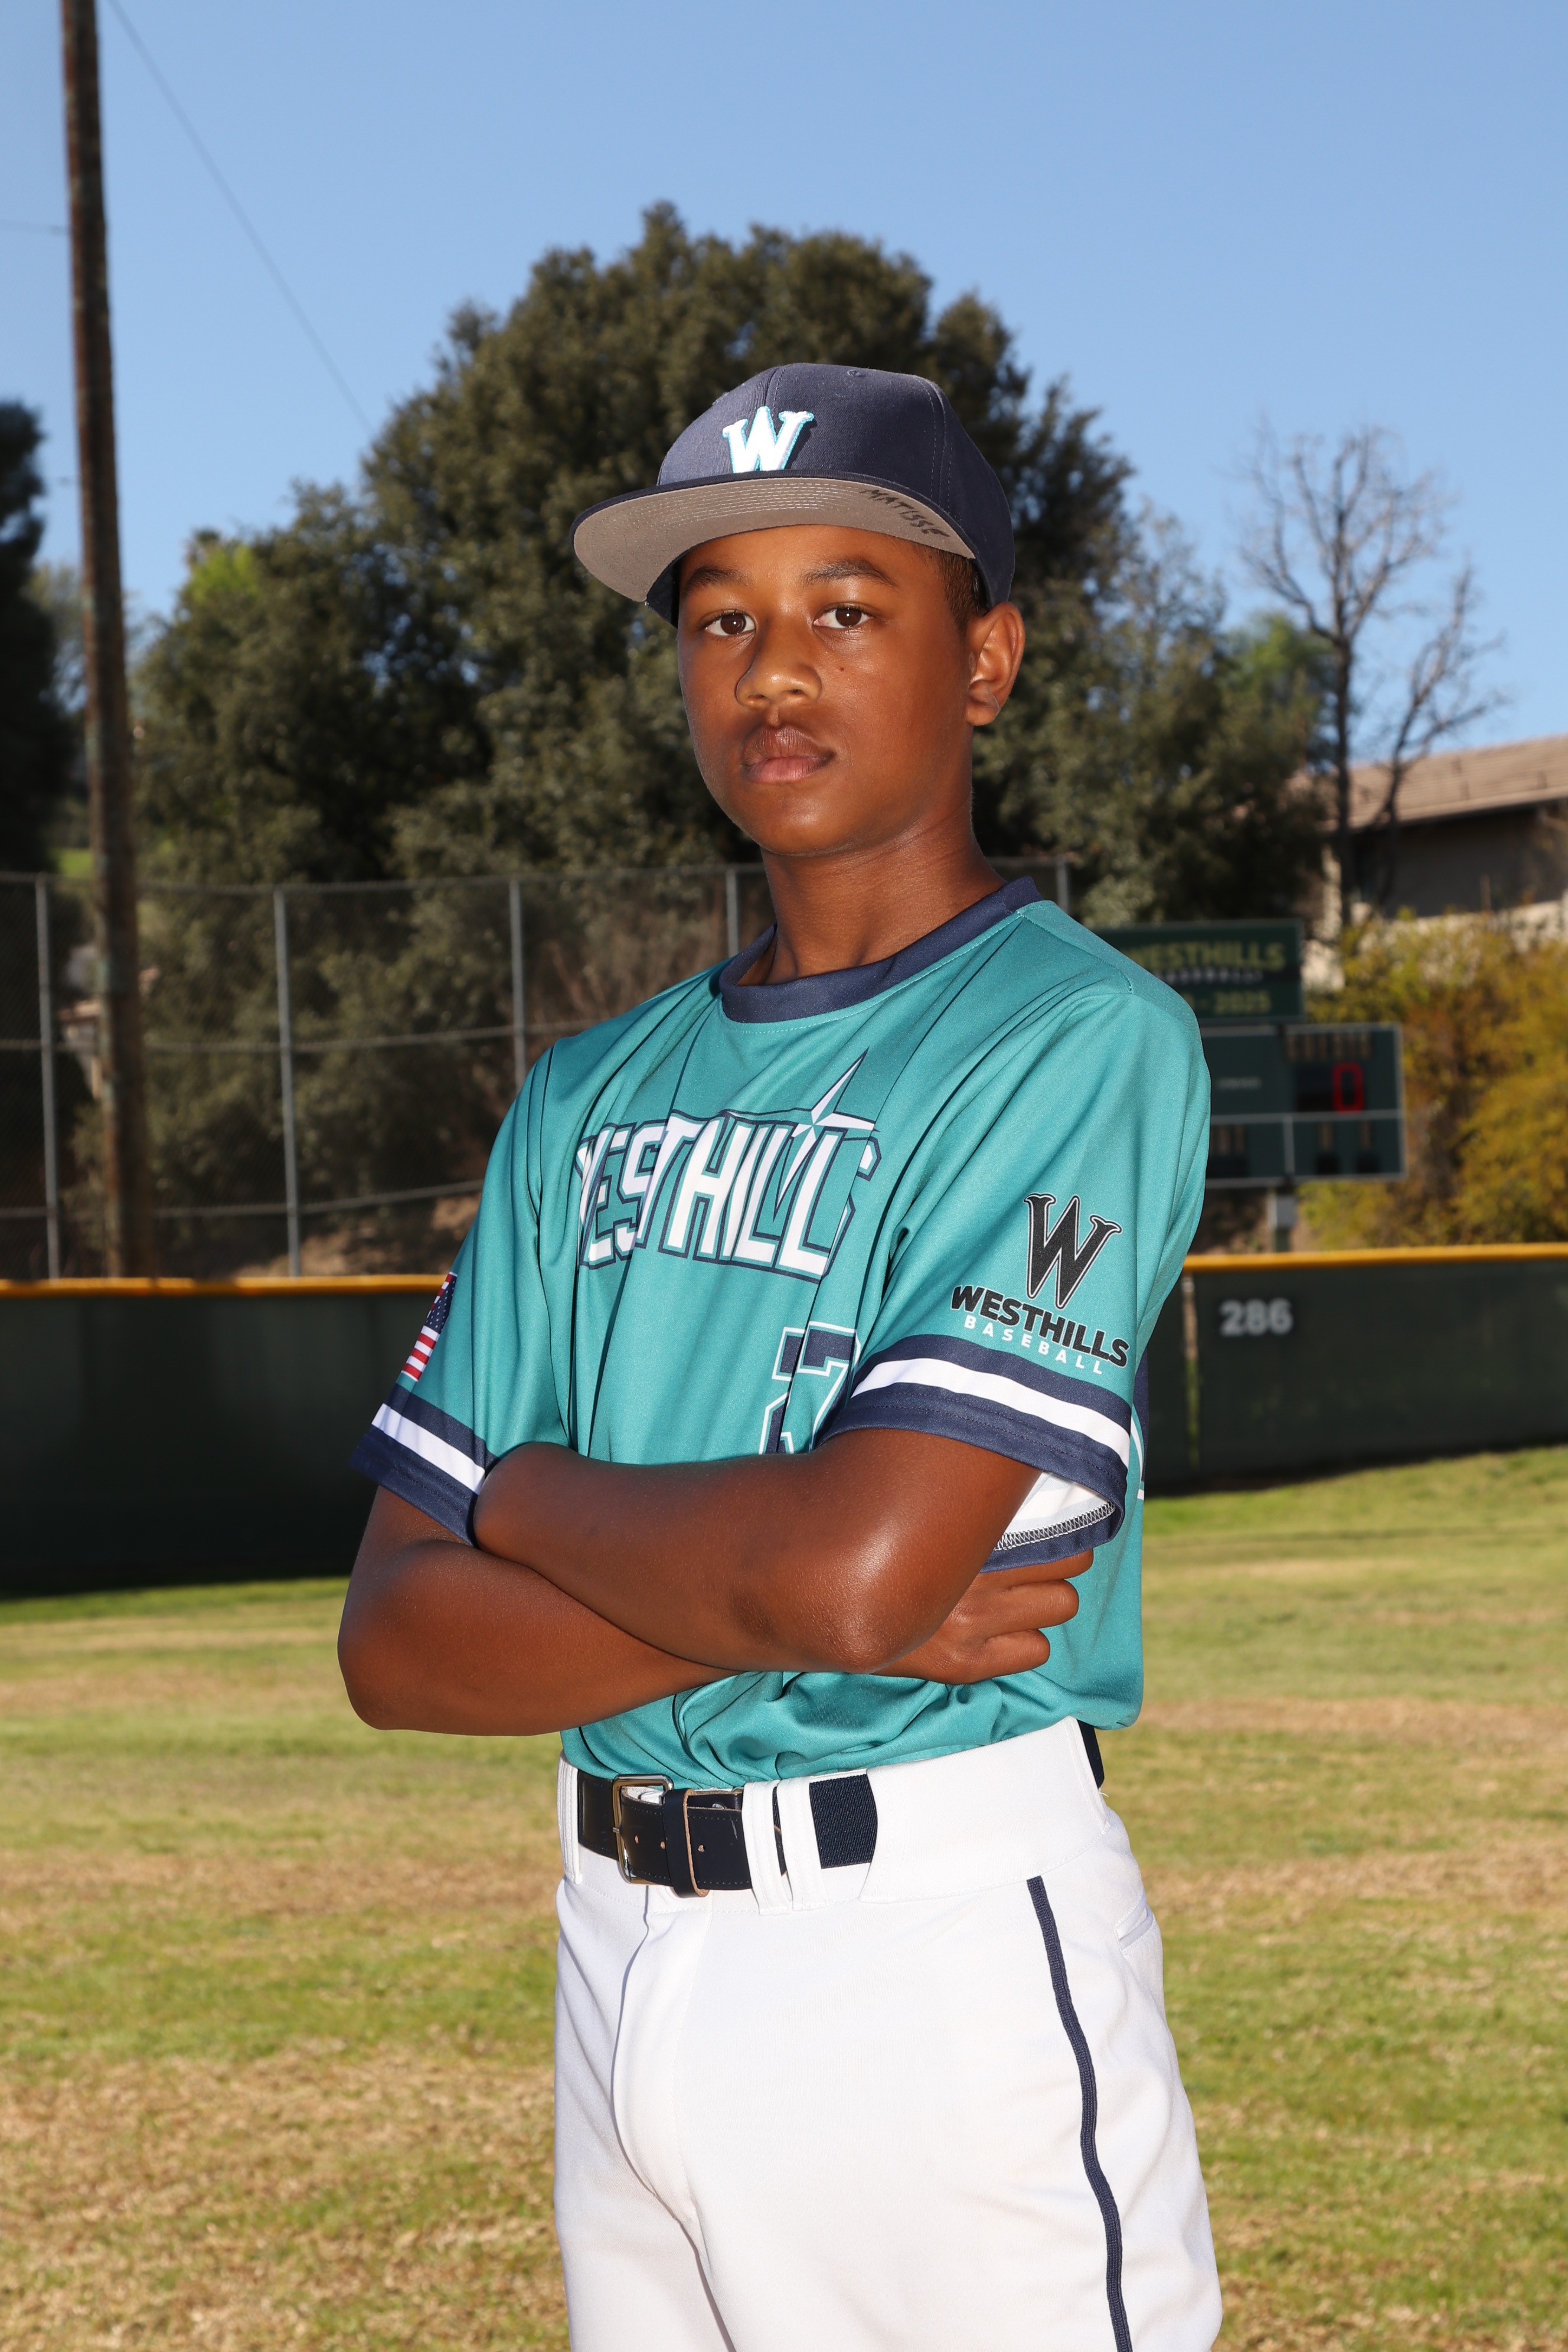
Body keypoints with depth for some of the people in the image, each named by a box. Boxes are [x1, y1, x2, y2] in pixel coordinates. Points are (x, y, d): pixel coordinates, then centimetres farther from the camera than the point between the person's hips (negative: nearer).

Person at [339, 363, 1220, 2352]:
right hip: (618, 1946, 6)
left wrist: (533, 1498, -2)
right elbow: (398, 1644, 4)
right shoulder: (591, 1099, 12)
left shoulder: (1081, 1038, -9)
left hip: (947, 1960, -6)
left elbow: (848, 1564, -20)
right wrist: (817, 1602, -12)